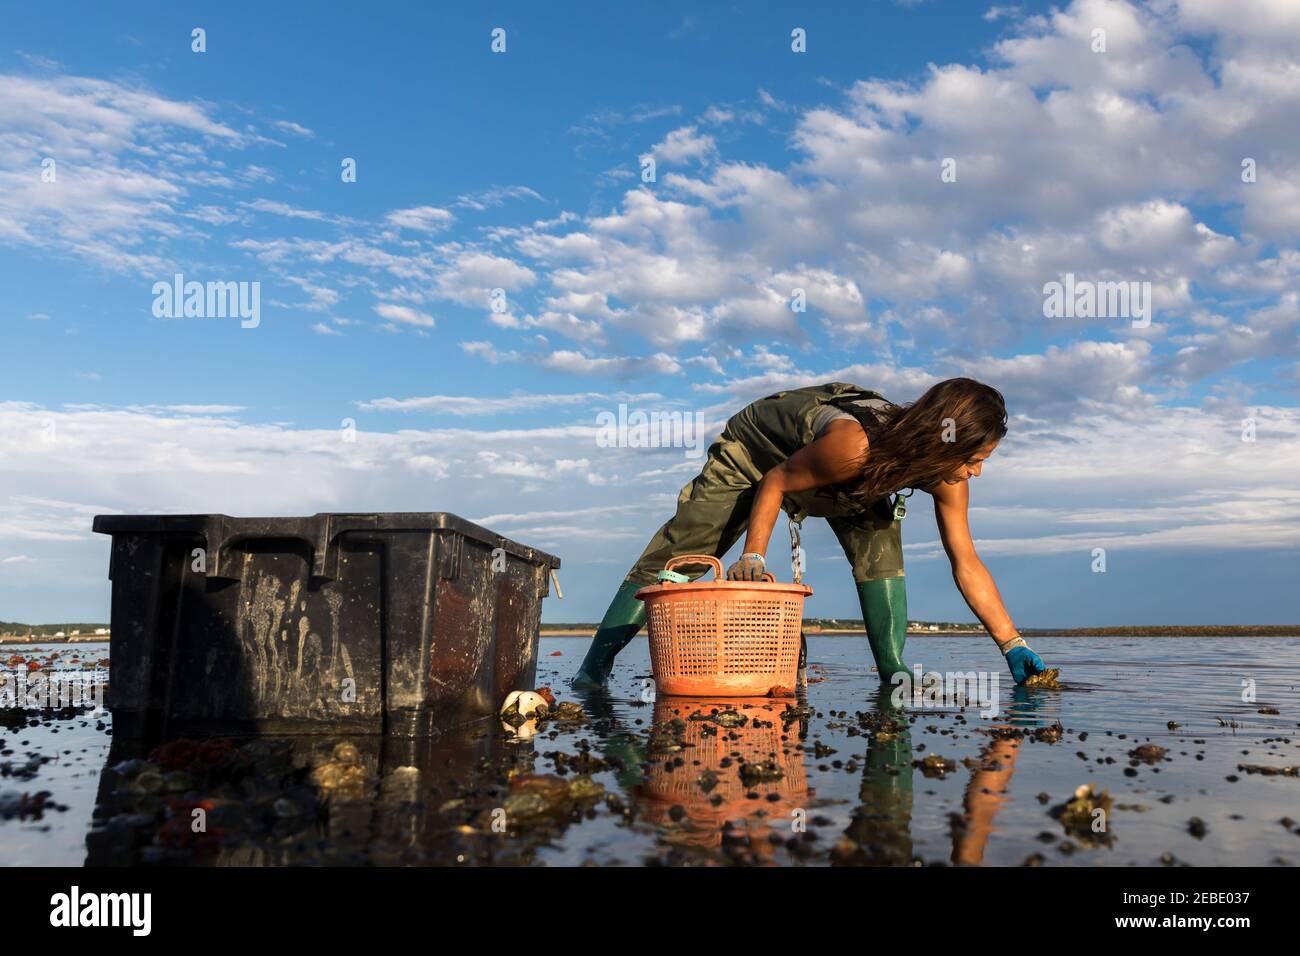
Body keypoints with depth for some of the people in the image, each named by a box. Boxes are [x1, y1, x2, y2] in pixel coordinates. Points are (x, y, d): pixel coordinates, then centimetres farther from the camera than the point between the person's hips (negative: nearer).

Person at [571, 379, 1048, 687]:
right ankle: (593, 669, 1)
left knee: (881, 548, -19)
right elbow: (776, 482, -28)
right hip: (753, 452, -5)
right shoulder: (852, 445, -43)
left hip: (834, 487, 6)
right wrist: (753, 556, -31)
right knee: (670, 561, -7)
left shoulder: (947, 476, -22)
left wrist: (1012, 643, -16)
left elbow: (967, 564, -14)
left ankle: (893, 669, -5)